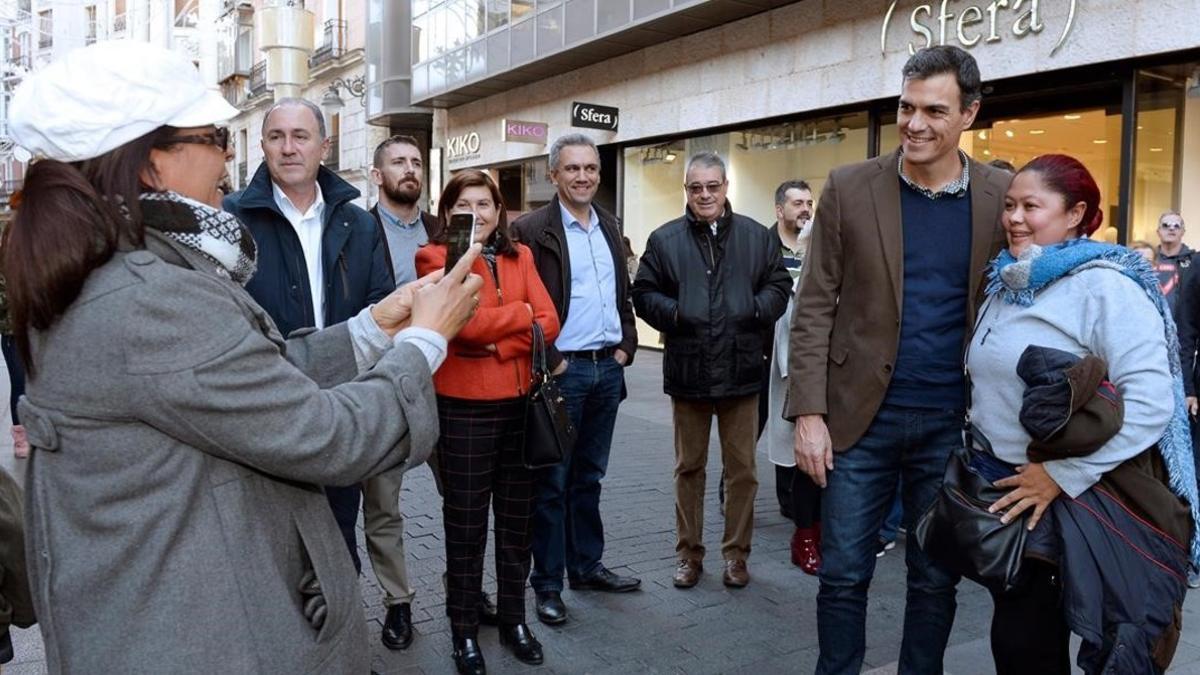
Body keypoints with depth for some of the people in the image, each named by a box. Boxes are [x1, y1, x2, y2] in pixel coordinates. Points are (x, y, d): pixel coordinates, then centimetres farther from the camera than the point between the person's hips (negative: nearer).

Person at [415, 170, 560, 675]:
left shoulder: (520, 256, 10)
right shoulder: (435, 257, -4)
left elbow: (550, 323, -1)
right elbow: (465, 321, -20)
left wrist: (496, 345, -14)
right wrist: (523, 313, -7)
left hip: (520, 404, 5)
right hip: (464, 407, -4)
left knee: (517, 519, 14)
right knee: (466, 524, 7)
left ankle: (514, 619, 30)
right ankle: (465, 631, 22)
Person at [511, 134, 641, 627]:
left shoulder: (610, 228, 13)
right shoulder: (531, 230, -8)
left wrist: (626, 346, 7)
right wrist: (548, 361, -14)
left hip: (608, 368, 6)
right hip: (562, 370, -6)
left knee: (588, 477, 16)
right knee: (552, 481, 4)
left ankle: (587, 566, 28)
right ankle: (547, 583, 14)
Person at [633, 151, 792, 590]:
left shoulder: (757, 237, 5)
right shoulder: (664, 240, 3)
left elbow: (779, 285, 7)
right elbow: (643, 293, 3)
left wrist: (756, 311, -12)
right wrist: (674, 313, -15)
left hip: (741, 371, 1)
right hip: (688, 372, 0)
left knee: (742, 469, 8)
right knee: (689, 467, 12)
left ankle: (736, 553, 24)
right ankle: (689, 553, 25)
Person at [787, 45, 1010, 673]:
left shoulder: (1002, 197, 0)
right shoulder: (849, 187, -3)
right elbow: (814, 307, -4)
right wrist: (809, 412, -9)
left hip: (954, 424, 1)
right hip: (861, 417, -1)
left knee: (936, 579, 14)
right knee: (843, 574, 8)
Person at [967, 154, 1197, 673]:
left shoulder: (1104, 286, -15)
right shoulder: (1007, 284, 9)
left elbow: (1151, 401, -24)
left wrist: (1060, 475, -22)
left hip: (1073, 500, -7)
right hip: (1006, 490, 7)